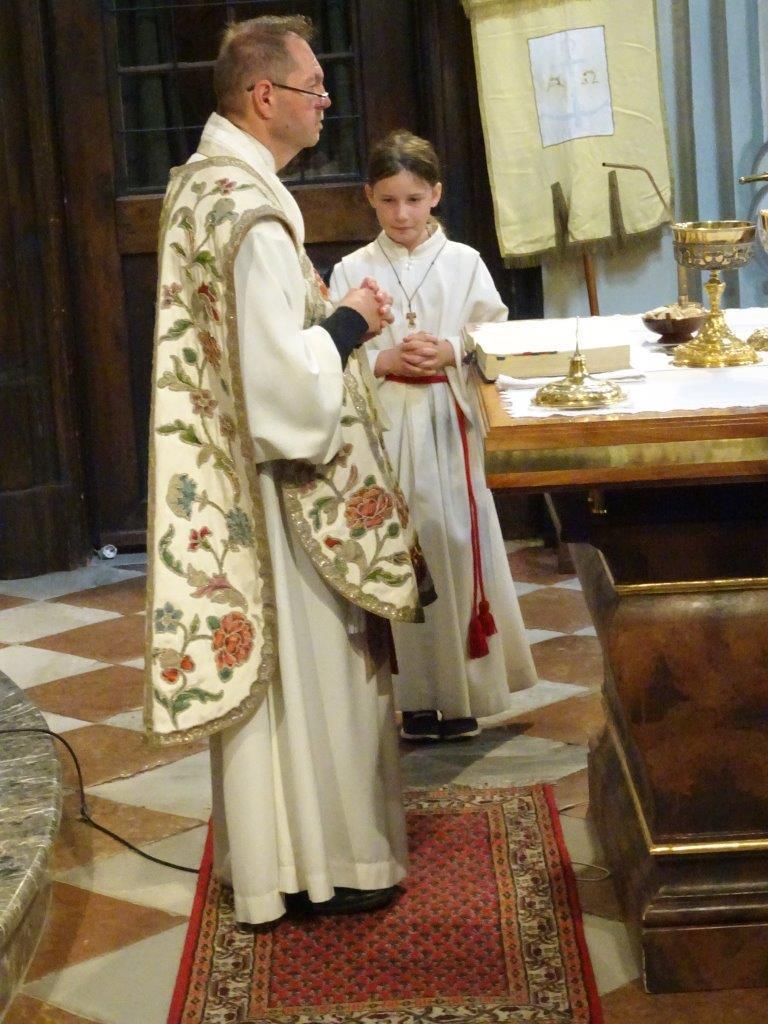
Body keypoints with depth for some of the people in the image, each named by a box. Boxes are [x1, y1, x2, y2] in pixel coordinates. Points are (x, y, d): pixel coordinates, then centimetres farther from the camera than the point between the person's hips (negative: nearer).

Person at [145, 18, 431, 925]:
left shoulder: (204, 180, 8)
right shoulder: (250, 215, -25)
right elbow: (284, 380, -26)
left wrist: (330, 318, 11)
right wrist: (351, 322, -12)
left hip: (230, 472, 10)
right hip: (274, 485, -10)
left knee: (282, 666, 18)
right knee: (302, 669, 3)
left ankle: (278, 841, 31)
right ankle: (316, 864, 16)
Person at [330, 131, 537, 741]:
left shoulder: (465, 263, 6)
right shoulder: (352, 271, 5)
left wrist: (451, 352, -13)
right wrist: (385, 360, -14)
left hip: (449, 423, 0)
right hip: (383, 427, 0)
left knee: (456, 543, -1)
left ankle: (460, 687, 11)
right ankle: (414, 695, 8)